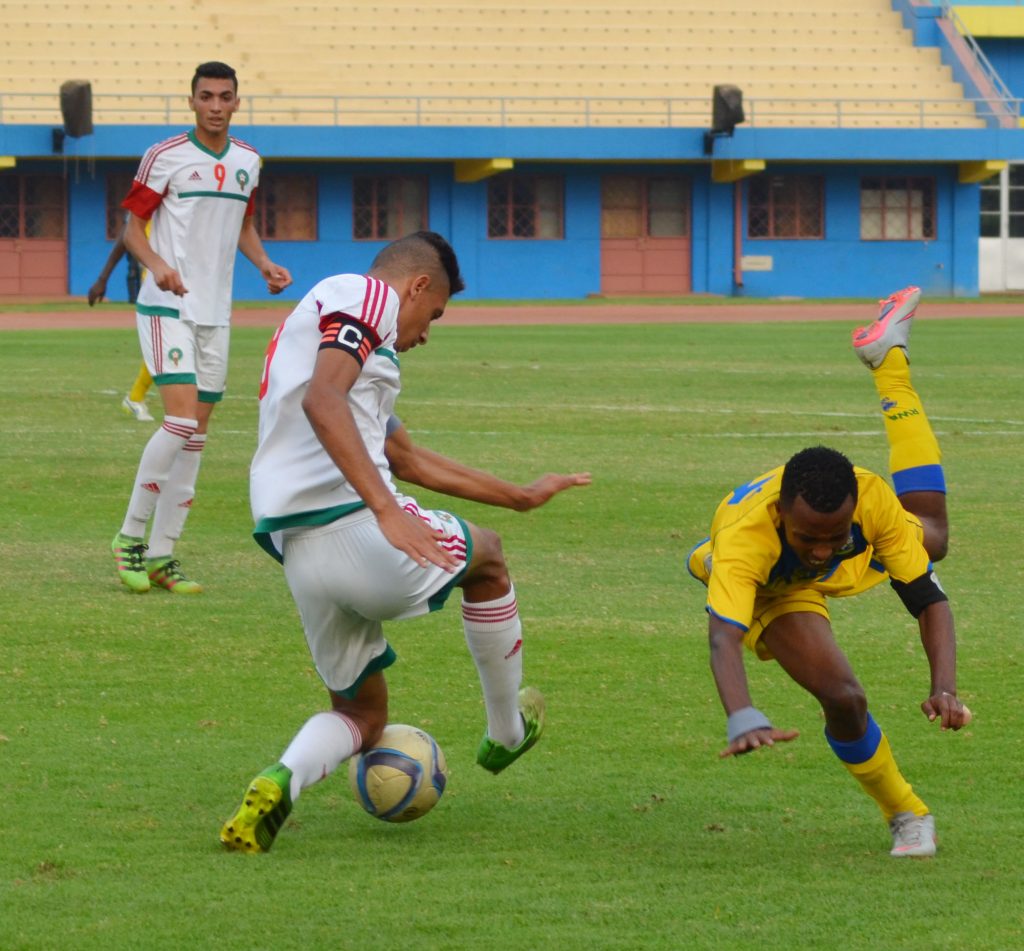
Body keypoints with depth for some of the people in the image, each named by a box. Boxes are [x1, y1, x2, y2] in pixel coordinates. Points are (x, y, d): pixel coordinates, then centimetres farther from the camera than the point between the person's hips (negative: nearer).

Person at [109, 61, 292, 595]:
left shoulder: (248, 162, 10)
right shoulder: (165, 157, -7)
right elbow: (133, 226, -5)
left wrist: (264, 264, 6)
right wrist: (157, 265, -24)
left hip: (216, 312, 6)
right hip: (167, 308, -6)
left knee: (196, 435, 4)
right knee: (181, 420, -19)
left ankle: (161, 555, 10)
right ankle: (130, 536, -5)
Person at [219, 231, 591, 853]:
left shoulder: (322, 321, 29)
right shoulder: (364, 295, -1)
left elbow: (412, 461, 37)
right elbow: (322, 401, -21)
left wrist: (520, 496, 45)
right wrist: (387, 509, -29)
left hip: (299, 556, 9)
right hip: (356, 528, -9)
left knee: (362, 718, 21)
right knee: (486, 555, 23)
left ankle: (283, 779, -11)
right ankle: (508, 732, 36)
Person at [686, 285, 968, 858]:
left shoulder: (869, 500, -41)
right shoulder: (746, 536, -50)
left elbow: (929, 601, -34)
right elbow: (723, 638, -60)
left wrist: (944, 687, -50)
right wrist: (743, 719, -79)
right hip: (772, 594, -4)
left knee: (933, 538, 34)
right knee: (843, 697, -27)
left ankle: (888, 357, 48)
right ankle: (909, 819, 2)